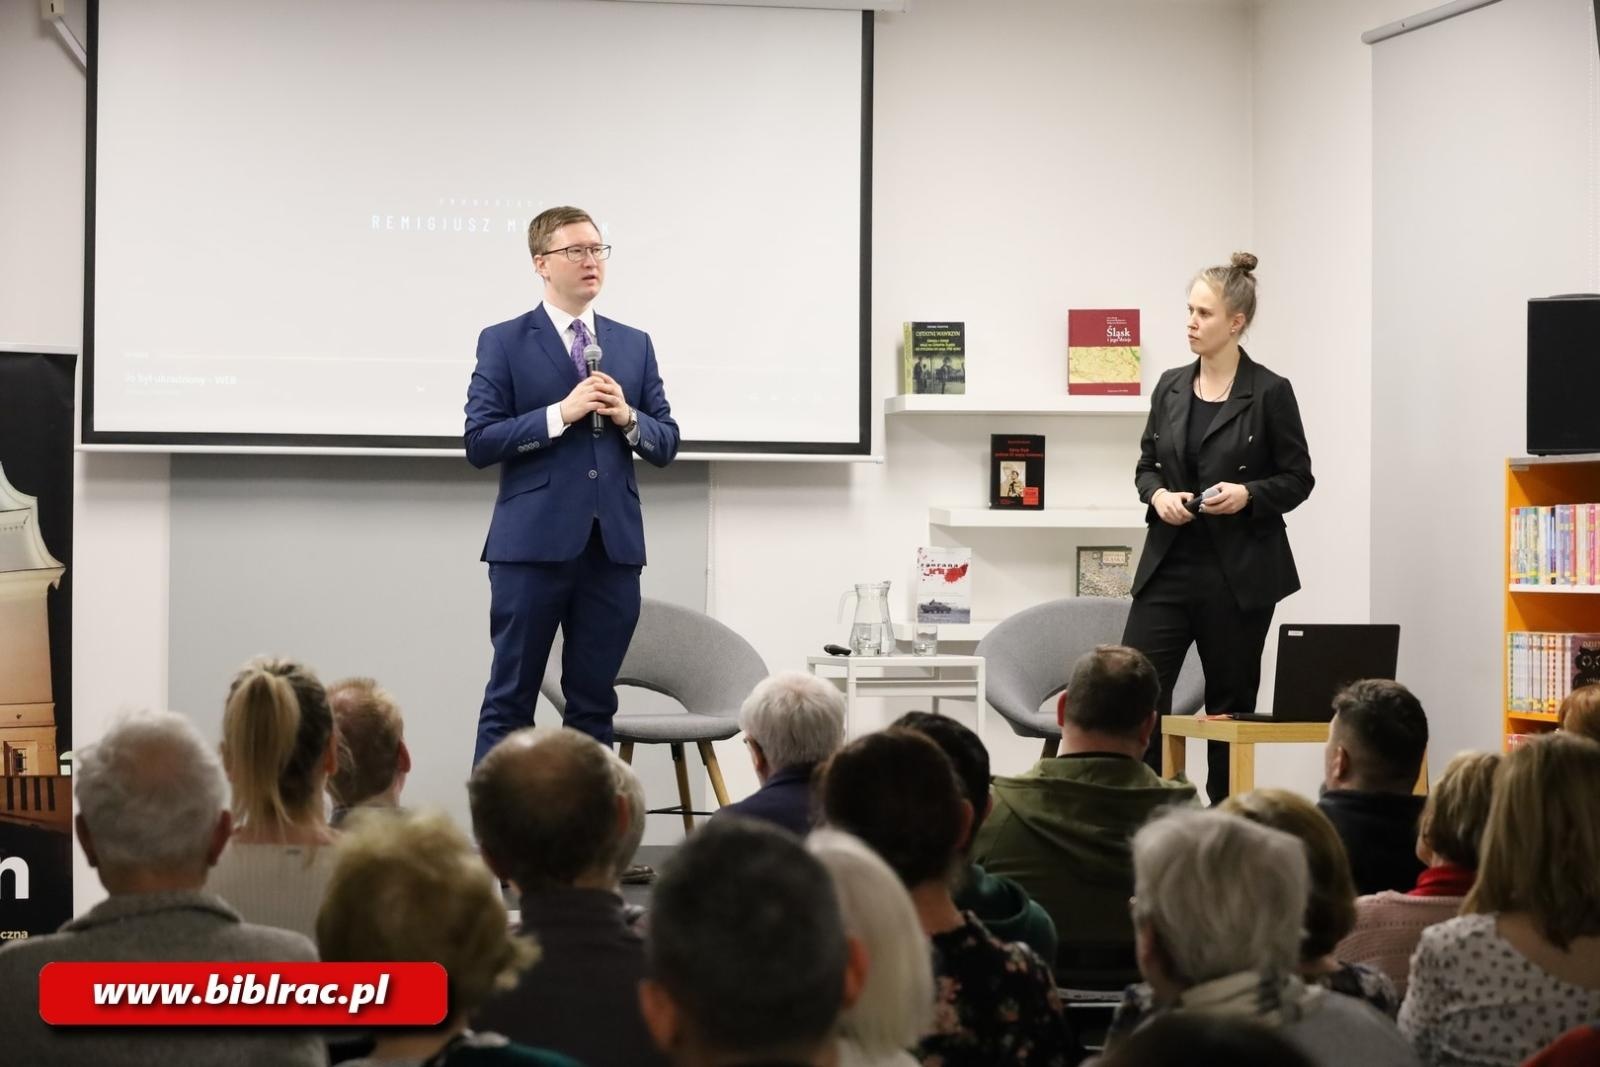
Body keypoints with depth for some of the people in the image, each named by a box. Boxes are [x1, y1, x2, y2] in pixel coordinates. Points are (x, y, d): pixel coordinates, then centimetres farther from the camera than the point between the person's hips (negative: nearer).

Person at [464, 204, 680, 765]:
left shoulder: (634, 345, 14)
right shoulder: (503, 342, 2)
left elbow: (666, 443, 14)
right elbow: (479, 443, -6)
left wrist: (628, 418, -7)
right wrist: (560, 414, -15)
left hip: (614, 545, 4)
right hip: (533, 544, -4)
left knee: (594, 704, 8)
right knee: (510, 702, 0)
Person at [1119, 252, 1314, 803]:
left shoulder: (1270, 392, -6)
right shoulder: (1171, 386, 8)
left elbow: (1298, 479, -1)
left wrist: (1247, 494, -18)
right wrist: (1157, 495, -5)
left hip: (1238, 572, -4)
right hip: (1169, 565, 4)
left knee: (1230, 703, 5)